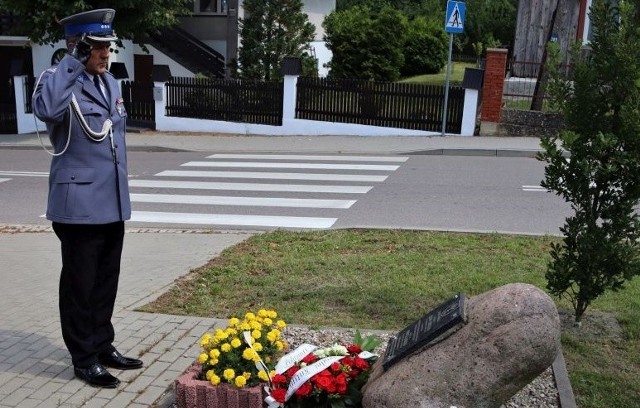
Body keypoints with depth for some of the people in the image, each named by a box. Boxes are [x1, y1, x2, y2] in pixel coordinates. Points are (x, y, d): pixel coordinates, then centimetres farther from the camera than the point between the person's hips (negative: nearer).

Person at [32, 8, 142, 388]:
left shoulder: (109, 82, 12)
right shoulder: (59, 81, -12)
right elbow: (46, 108, -37)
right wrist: (73, 63, -28)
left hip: (112, 203, 7)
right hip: (80, 205, -7)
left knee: (106, 282, 16)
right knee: (80, 284, 5)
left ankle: (103, 346, 31)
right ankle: (84, 359, 19)